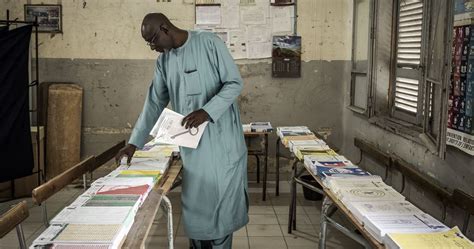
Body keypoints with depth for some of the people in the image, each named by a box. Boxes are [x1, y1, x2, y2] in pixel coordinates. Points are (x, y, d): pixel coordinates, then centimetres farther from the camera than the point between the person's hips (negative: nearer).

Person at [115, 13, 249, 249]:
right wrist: (134, 143, 9)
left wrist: (207, 112, -23)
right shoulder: (163, 61, 8)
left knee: (222, 197, 0)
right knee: (195, 200, 7)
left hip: (221, 136, -5)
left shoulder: (209, 43, -10)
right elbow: (154, 104, 12)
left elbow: (234, 83, -11)